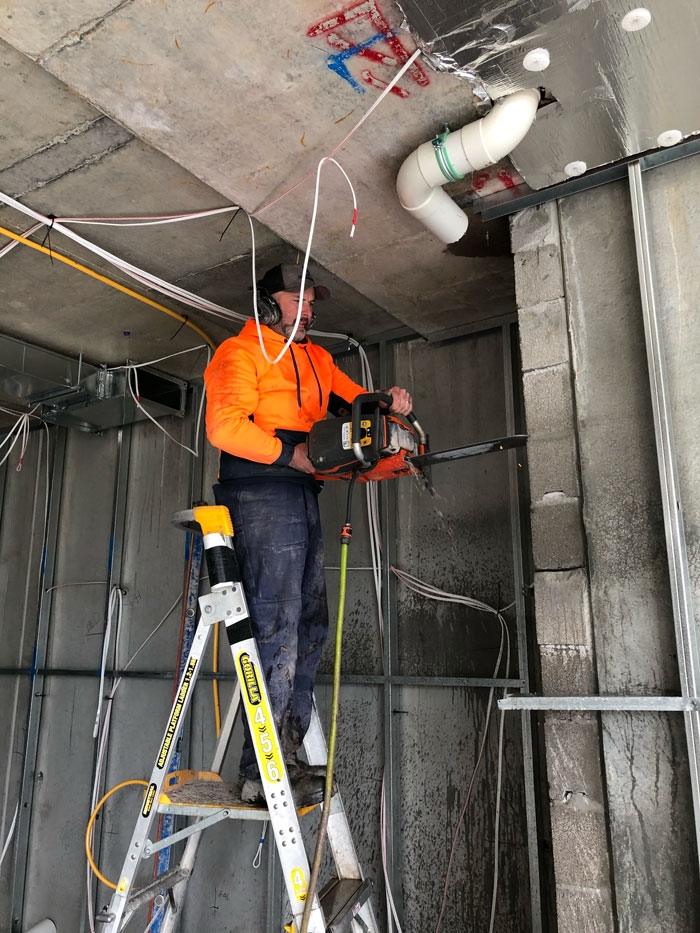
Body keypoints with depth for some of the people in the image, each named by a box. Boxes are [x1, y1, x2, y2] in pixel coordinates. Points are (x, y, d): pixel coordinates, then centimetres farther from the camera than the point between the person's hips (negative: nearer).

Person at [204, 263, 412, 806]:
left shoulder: (316, 359, 25)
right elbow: (225, 425, -14)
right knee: (277, 633, -11)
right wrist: (292, 454, -15)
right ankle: (261, 775, -4)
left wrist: (387, 404, -4)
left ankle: (290, 756, 18)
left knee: (310, 629, 9)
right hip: (261, 495, -9)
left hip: (303, 497, 9)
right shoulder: (241, 352, 0)